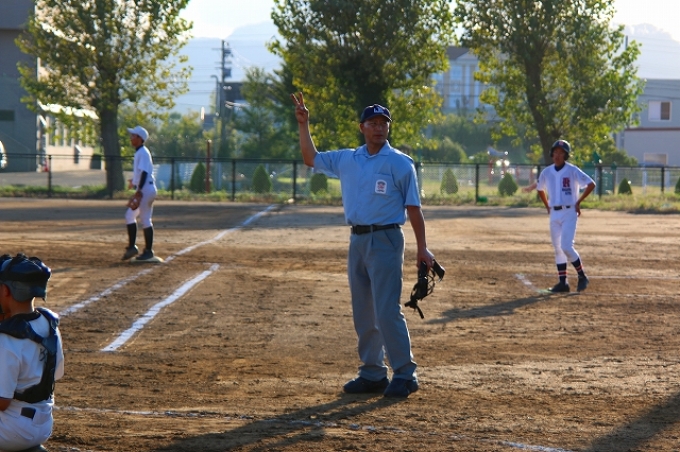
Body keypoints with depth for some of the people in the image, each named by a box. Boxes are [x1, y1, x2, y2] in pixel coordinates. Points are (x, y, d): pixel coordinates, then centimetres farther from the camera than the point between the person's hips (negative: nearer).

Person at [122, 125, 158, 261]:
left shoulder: (143, 152, -13)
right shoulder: (139, 152, 16)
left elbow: (144, 172, -21)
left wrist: (139, 190, -24)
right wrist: (135, 182, 22)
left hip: (146, 189, -10)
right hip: (143, 189, 10)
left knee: (145, 220, -6)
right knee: (129, 215, 12)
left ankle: (148, 251, -1)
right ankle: (132, 246, 14)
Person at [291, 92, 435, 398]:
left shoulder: (400, 163, -4)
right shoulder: (347, 160, 12)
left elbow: (413, 207, -6)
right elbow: (311, 158, 22)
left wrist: (422, 248, -11)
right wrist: (303, 124, 13)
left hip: (385, 240, -6)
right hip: (357, 240, 6)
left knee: (387, 311, -12)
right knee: (363, 313, 9)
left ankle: (404, 374, -7)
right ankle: (372, 374, 17)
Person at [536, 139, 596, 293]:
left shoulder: (572, 170, -8)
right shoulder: (546, 172, 7)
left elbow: (591, 184, -9)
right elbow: (540, 189, 24)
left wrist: (578, 202, -9)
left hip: (569, 212, -6)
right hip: (554, 213, 6)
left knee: (566, 246, -16)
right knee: (557, 248, 6)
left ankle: (582, 276, -1)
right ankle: (563, 282, 11)